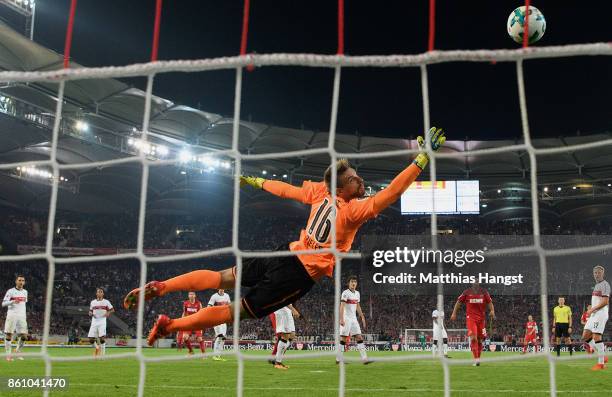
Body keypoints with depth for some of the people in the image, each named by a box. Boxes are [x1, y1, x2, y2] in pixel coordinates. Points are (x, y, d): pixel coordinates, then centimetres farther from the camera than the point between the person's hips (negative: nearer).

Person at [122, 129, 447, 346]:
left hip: (287, 253, 6)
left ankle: (159, 287, 7)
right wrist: (421, 160, -28)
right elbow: (388, 195, -28)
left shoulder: (320, 191, 1)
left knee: (222, 278, 15)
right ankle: (170, 325, 2)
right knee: (238, 309, 3)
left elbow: (285, 189, 12)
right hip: (300, 275, -6)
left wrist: (255, 181, 28)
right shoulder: (354, 209, -18)